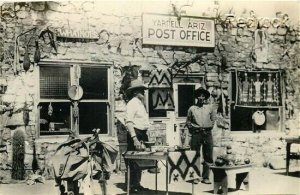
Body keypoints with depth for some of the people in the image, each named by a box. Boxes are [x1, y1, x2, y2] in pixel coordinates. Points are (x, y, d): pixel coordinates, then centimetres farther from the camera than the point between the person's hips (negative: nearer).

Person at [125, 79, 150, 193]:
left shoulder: (140, 103, 17)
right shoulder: (132, 103, -12)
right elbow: (128, 122, -22)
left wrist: (144, 137, 18)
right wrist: (135, 139, -30)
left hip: (142, 135, 10)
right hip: (135, 134, -10)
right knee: (134, 162, -5)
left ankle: (137, 184, 24)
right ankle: (133, 186, 2)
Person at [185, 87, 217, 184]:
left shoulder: (210, 107, 11)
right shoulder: (192, 109, 9)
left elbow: (213, 121, 11)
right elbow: (188, 122, 12)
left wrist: (205, 127, -1)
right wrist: (194, 127, -2)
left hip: (207, 134, 1)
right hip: (196, 134, -1)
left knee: (207, 157, 1)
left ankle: (205, 177, 8)